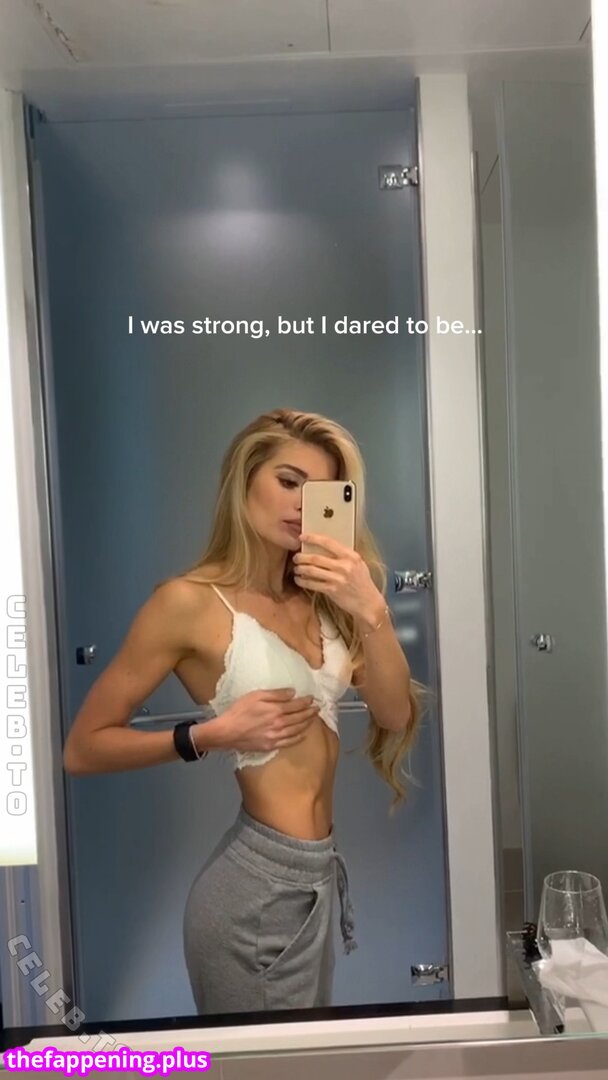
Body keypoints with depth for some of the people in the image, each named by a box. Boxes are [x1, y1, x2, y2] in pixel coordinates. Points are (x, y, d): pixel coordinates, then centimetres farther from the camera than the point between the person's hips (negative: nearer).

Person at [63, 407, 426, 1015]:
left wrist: (372, 612, -19)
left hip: (318, 873, 7)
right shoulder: (189, 601, -14)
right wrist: (211, 734, -20)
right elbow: (82, 748, -10)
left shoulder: (317, 598, 6)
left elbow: (395, 715, -4)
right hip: (257, 882, -7)